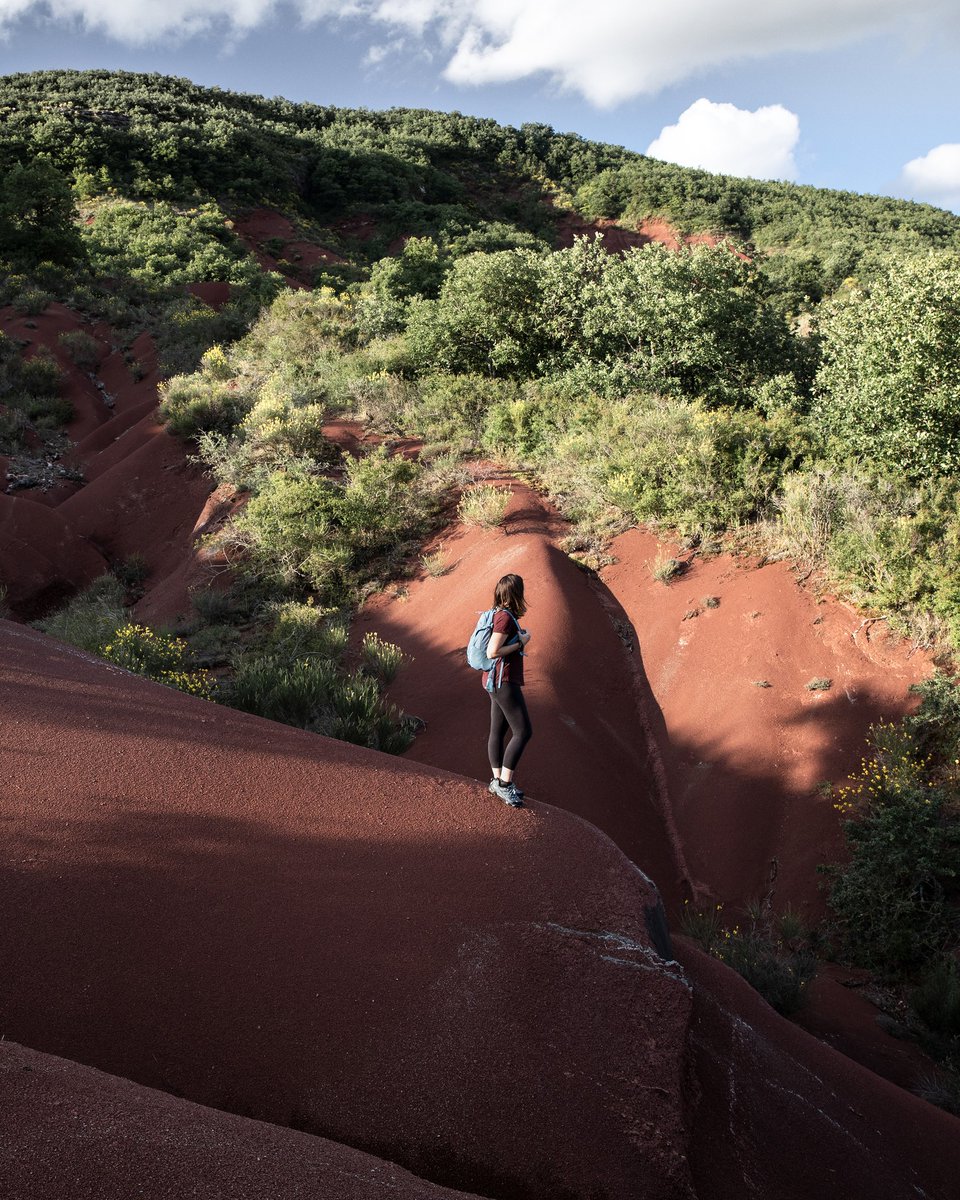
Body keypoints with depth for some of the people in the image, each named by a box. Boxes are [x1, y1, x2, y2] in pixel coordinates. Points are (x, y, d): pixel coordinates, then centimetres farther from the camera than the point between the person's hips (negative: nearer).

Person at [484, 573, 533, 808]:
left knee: (498, 730, 13)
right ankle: (504, 784, -6)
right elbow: (492, 652, -23)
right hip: (503, 682, -10)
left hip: (500, 681, 10)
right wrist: (521, 642, -15)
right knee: (523, 731, -8)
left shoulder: (502, 615, 10)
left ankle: (498, 781, 20)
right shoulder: (505, 617, -19)